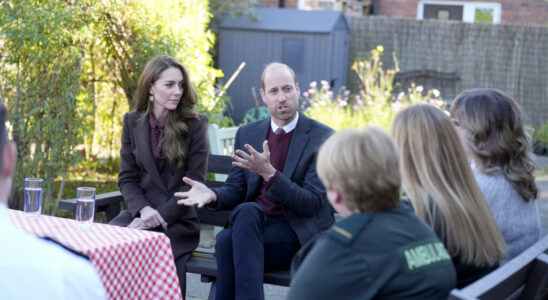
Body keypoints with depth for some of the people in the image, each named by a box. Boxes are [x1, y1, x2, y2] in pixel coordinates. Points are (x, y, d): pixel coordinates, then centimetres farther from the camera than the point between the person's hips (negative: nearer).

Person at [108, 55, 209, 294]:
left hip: (178, 221, -2)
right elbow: (127, 178, 8)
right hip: (139, 214, 3)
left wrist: (159, 217, -13)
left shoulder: (195, 125, 0)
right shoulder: (132, 122, 9)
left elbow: (193, 183, -4)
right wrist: (143, 210, -11)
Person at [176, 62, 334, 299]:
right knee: (247, 210, -33)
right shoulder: (247, 134, 11)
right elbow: (235, 190, 12)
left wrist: (269, 173, -25)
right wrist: (212, 195, -13)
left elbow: (313, 204, -12)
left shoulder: (323, 137, -6)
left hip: (299, 233, -4)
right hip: (253, 225, 4)